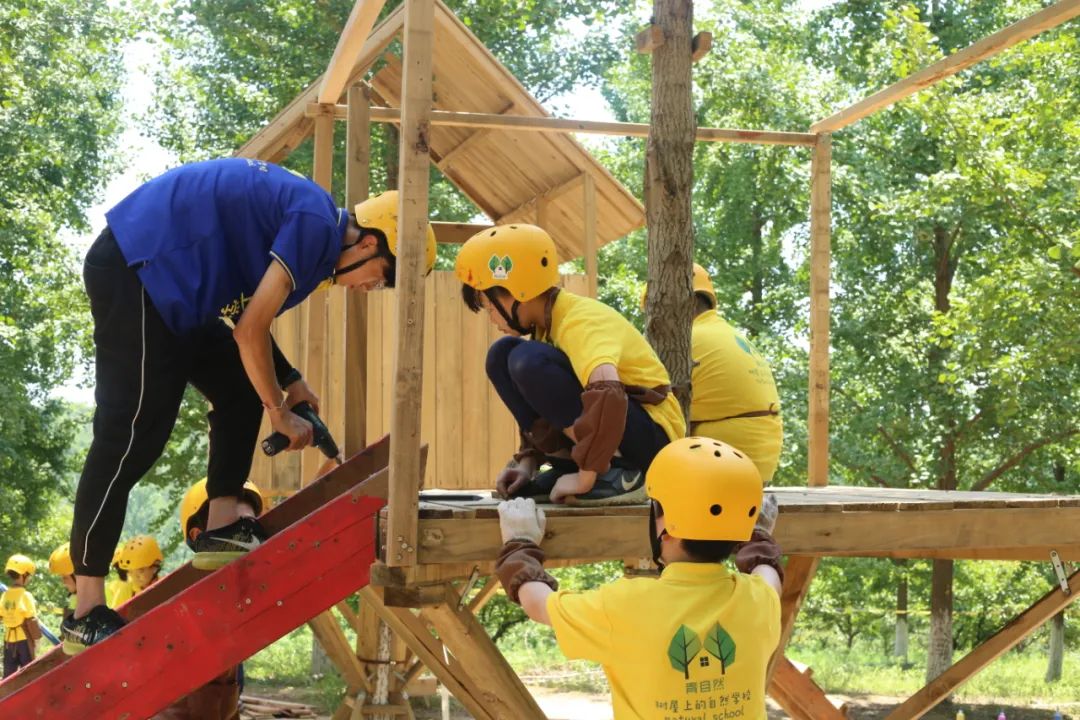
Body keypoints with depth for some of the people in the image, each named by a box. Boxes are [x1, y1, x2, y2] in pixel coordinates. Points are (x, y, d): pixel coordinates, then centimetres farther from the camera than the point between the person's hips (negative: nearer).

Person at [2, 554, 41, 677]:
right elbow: (31, 621, -13)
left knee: (8, 675, 10)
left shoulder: (5, 595, 3)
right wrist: (35, 639, -5)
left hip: (8, 640, 5)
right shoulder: (26, 596, -13)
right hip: (24, 639, -5)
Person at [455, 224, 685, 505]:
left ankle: (617, 473, -21)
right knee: (502, 355, 4)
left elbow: (608, 394, -40)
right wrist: (527, 463, 3)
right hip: (609, 431, 9)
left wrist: (587, 477, -34)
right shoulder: (550, 321, 6)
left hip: (650, 436, -9)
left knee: (529, 361, -27)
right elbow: (544, 409, 15)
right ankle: (567, 465, -1)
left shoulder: (579, 322, -23)